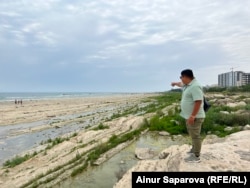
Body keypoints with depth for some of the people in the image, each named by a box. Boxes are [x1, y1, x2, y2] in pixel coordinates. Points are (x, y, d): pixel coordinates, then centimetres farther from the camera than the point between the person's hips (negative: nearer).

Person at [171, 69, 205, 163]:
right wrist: (175, 83, 54)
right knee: (192, 134, 23)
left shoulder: (195, 86, -22)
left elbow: (198, 102, -28)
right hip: (189, 116, 11)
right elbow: (181, 84, 35)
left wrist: (193, 116, -28)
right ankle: (195, 149, 41)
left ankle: (196, 156, 7)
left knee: (195, 135, -2)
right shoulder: (188, 84, 11)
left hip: (194, 117, -11)